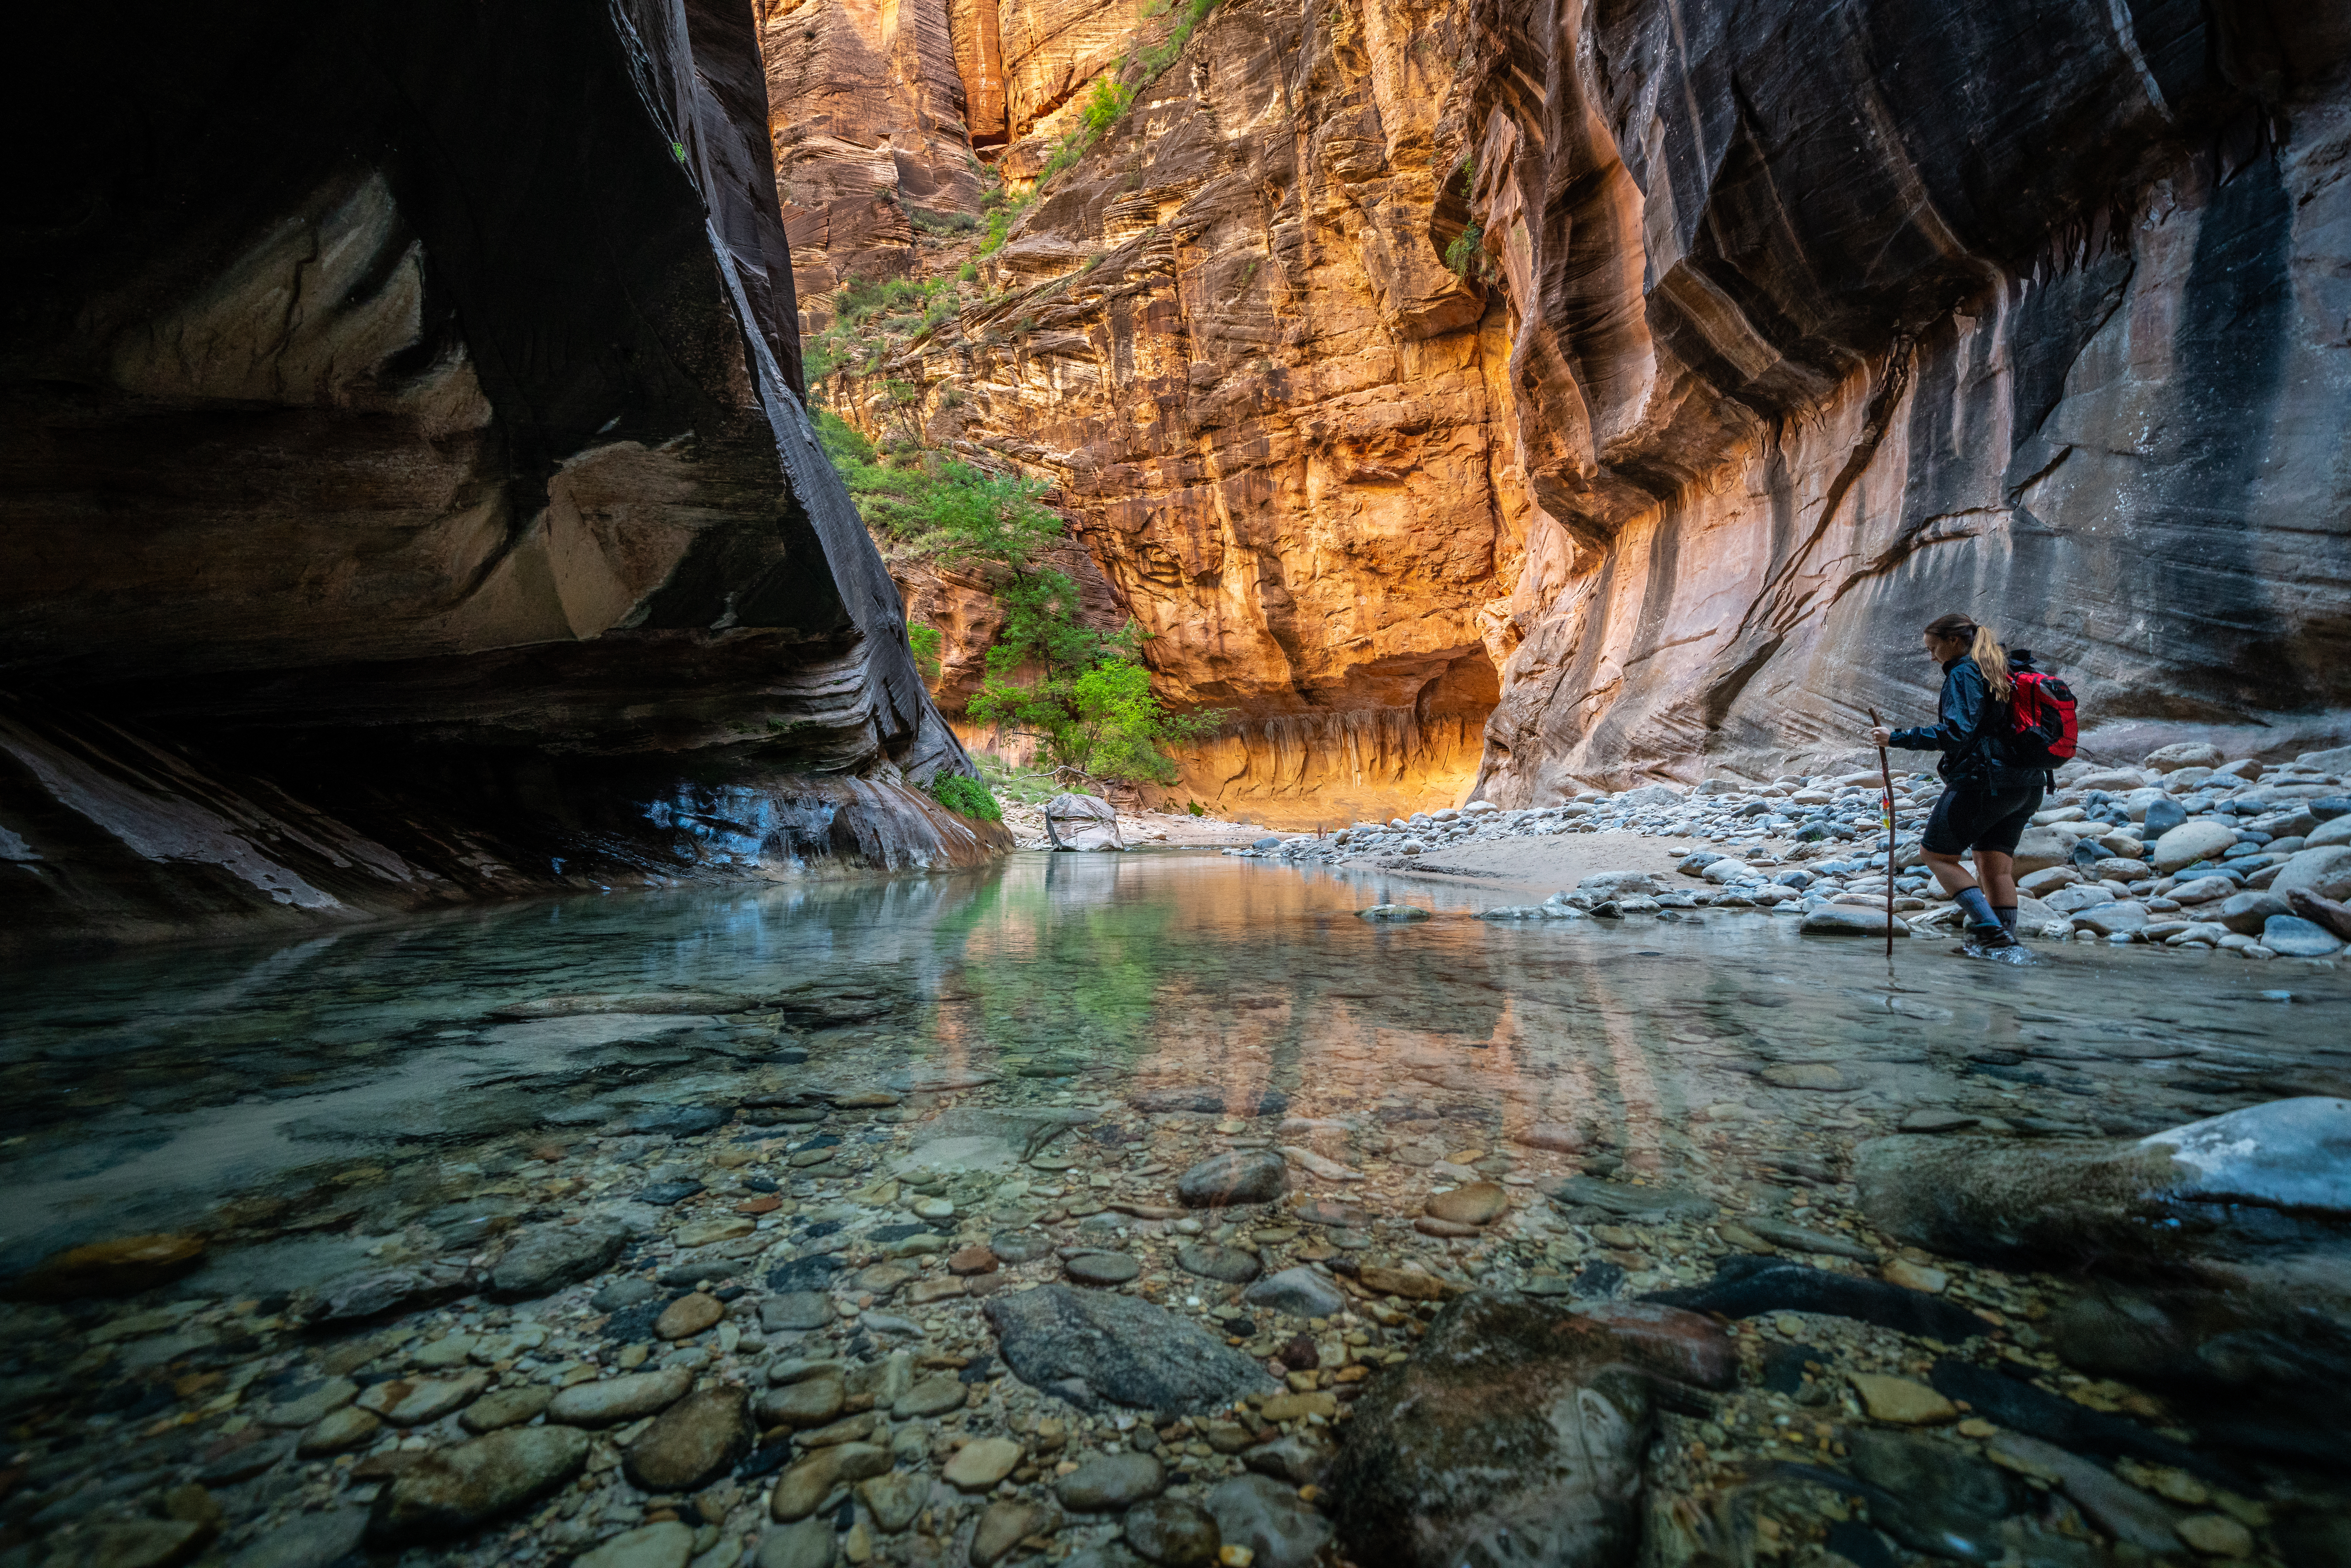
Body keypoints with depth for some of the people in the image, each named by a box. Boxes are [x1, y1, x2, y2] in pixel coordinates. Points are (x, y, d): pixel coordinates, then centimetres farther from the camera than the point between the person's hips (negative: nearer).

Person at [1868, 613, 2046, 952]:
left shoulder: (1964, 673, -8)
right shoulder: (2004, 674, 20)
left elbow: (1956, 732, -21)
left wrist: (1897, 738, -20)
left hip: (1985, 780, -9)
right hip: (2026, 784, 9)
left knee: (1936, 853, 0)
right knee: (1996, 867, 10)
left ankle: (1988, 925, -11)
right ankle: (2005, 940, 7)